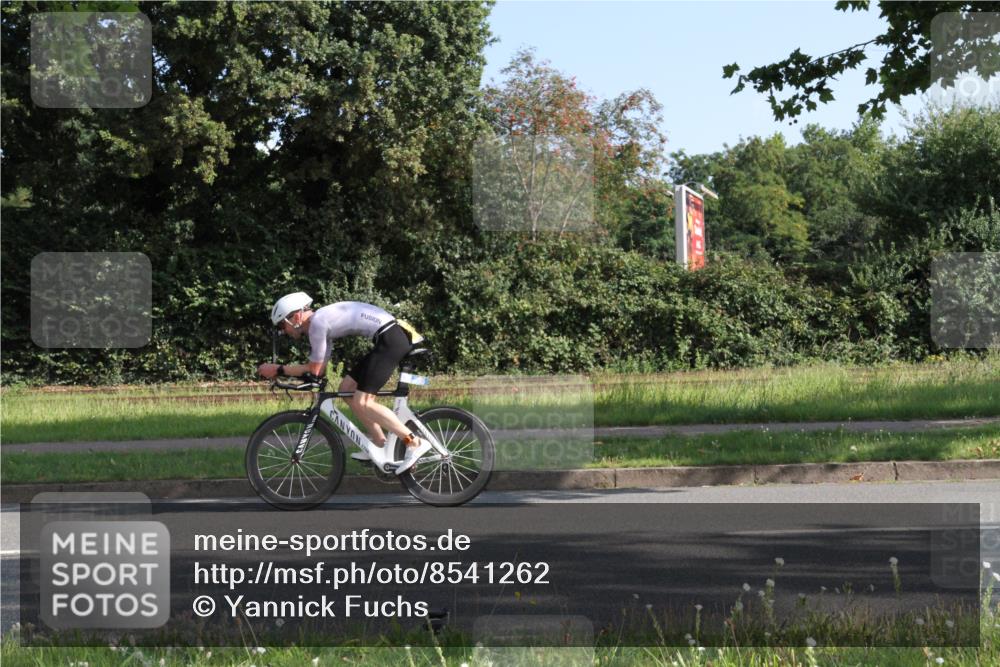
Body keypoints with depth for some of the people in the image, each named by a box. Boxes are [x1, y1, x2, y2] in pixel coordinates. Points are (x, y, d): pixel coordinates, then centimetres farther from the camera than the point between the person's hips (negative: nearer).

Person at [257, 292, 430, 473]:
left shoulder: (317, 322, -10)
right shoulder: (322, 322, 19)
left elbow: (314, 369, -7)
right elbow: (320, 370, 17)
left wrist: (278, 369, 0)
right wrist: (281, 371, 12)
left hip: (392, 337, -10)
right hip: (390, 338, 10)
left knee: (361, 402, -11)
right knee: (347, 388, 13)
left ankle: (415, 443, -12)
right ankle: (381, 447, 16)